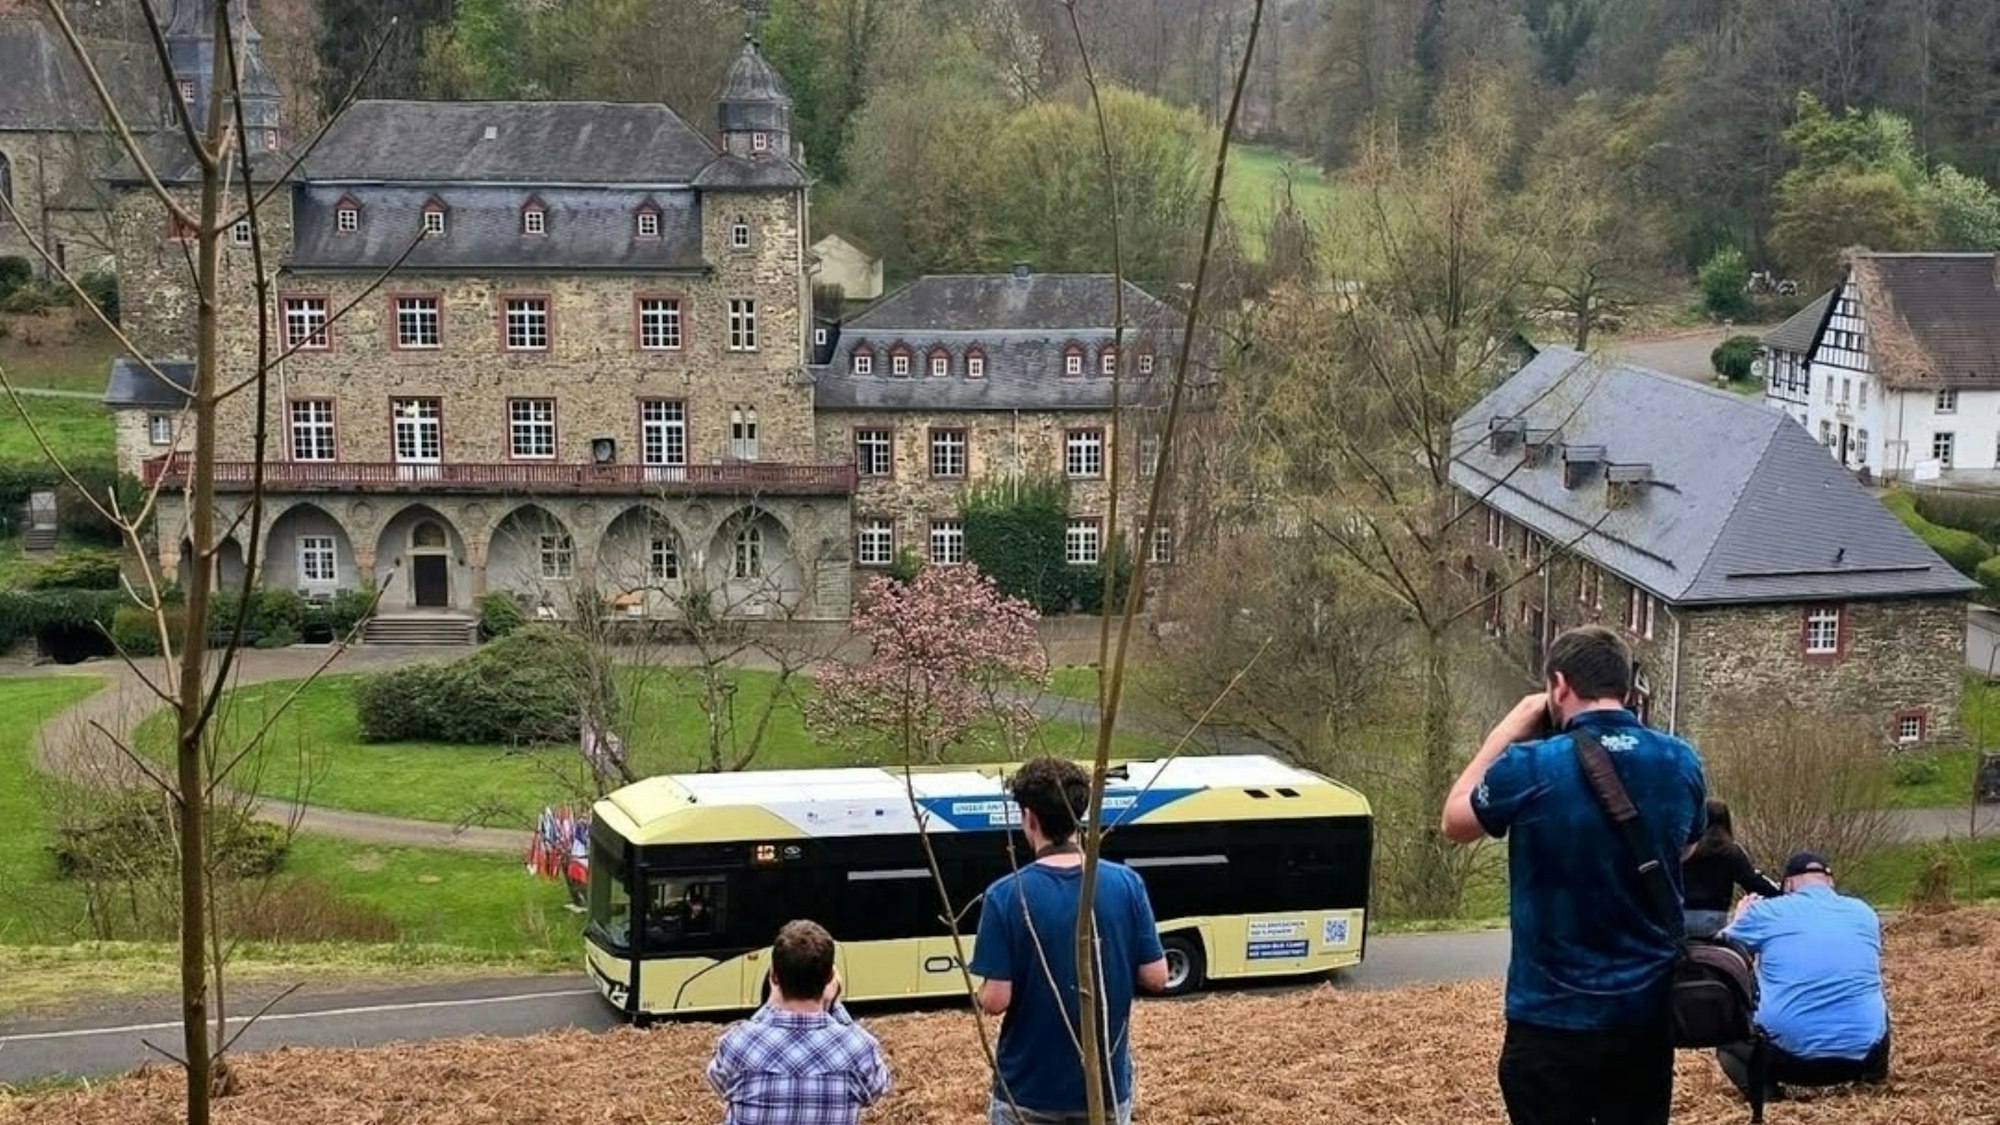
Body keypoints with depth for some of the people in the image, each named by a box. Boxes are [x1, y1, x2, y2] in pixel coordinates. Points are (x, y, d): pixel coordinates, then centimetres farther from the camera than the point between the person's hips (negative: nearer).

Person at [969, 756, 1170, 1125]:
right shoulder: (1126, 884, -8)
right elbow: (1155, 977, -4)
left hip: (1029, 1088, -2)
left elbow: (996, 1000, -17)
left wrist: (983, 992, 6)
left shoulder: (1006, 896, -16)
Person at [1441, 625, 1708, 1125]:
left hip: (1554, 1018, -4)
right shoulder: (1681, 763, -2)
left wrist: (1510, 729, 8)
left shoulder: (1531, 767, -15)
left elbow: (1455, 821, 4)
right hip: (1649, 1012, 4)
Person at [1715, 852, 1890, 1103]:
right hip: (1862, 1054, 4)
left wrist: (1740, 920, 34)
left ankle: (1761, 1085, -2)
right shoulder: (1865, 913, 13)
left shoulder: (1766, 912, 2)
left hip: (1789, 1054, -4)